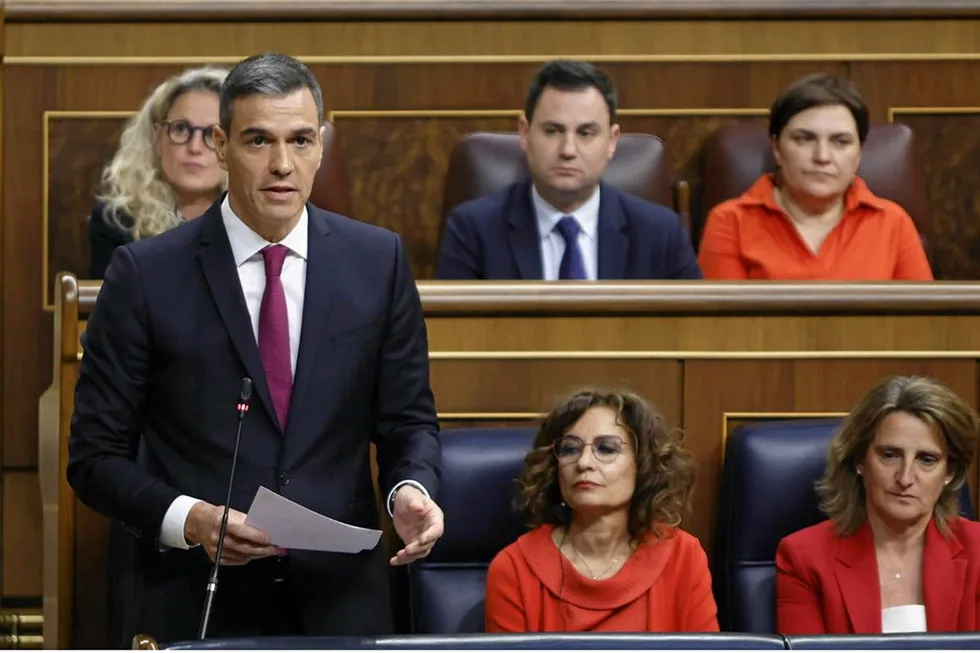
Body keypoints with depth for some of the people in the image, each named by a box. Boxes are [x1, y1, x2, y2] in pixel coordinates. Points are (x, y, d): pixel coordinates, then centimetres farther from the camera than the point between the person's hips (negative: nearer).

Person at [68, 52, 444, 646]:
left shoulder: (379, 261, 3)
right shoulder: (147, 274, -4)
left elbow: (408, 419, 9)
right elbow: (97, 455, -3)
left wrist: (412, 488, -13)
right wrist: (187, 519, -19)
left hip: (341, 603, 2)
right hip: (197, 611, -2)